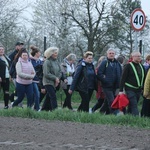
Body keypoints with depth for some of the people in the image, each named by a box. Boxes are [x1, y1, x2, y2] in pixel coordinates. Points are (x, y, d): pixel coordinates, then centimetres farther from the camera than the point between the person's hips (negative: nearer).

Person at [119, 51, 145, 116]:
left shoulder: (141, 66, 13)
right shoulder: (128, 66, -6)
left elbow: (144, 78, 19)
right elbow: (123, 78, -9)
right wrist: (121, 90, -14)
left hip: (138, 90, 6)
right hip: (130, 89, -6)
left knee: (131, 106, 12)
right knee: (134, 106, -13)